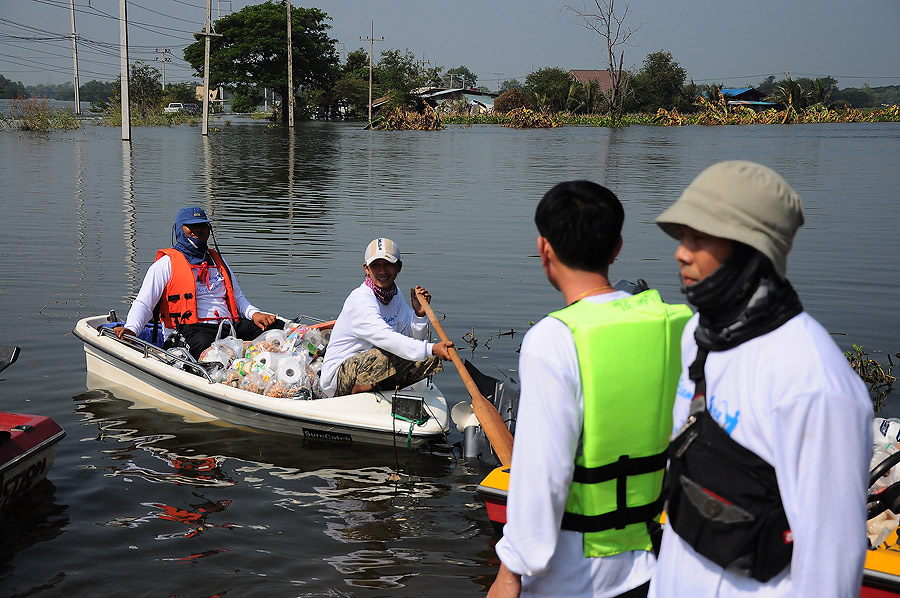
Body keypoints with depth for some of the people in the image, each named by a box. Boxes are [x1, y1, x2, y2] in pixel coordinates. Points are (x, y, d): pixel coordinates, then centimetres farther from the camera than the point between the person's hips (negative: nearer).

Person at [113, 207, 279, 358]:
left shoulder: (217, 259, 28)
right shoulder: (166, 263, 10)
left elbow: (237, 297, 33)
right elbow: (144, 303, 4)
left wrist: (254, 313, 10)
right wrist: (131, 329, -17)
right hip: (191, 328, -6)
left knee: (276, 328, -20)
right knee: (205, 345, -43)